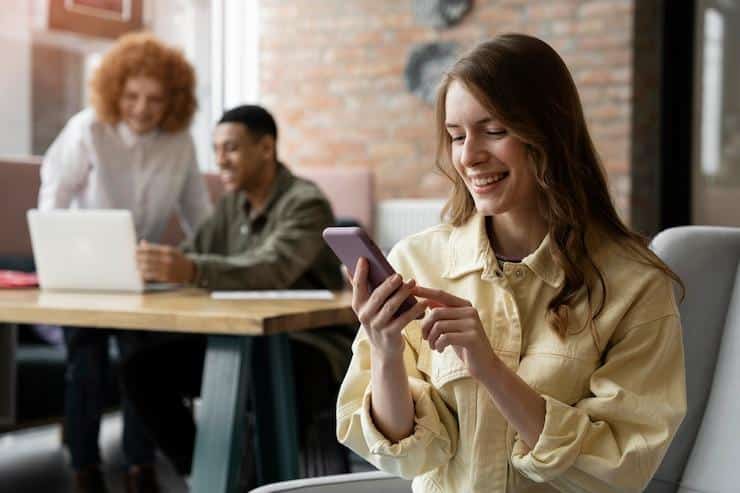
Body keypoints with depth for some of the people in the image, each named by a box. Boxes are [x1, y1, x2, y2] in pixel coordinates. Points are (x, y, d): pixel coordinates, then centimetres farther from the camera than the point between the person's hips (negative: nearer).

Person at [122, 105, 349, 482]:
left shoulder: (305, 203, -15)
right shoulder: (233, 203, 12)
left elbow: (272, 270, -33)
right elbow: (193, 255, 4)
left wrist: (192, 271, -48)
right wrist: (148, 263, -17)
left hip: (307, 345, -7)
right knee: (143, 368, -8)